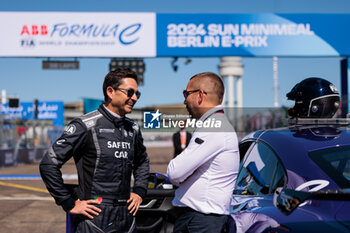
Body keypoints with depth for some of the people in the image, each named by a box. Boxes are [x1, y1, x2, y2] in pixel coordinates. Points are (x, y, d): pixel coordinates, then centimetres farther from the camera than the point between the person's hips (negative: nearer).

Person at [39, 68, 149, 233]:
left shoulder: (132, 129, 11)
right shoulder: (86, 126, -9)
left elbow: (142, 161, 31)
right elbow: (48, 164, -12)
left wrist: (139, 192, 16)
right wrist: (70, 204, -11)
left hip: (127, 219, 6)